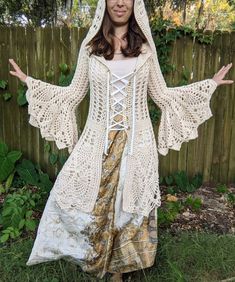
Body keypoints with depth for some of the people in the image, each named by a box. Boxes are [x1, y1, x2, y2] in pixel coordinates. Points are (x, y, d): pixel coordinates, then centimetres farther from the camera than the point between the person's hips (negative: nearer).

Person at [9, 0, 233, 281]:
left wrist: (210, 84, 9)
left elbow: (161, 94, 8)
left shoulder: (145, 47, 4)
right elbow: (74, 93, 9)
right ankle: (95, 258, 34)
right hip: (98, 141, 0)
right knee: (91, 203, 4)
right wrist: (31, 82, 8)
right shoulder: (90, 46, 4)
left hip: (136, 142, 0)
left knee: (129, 203, 10)